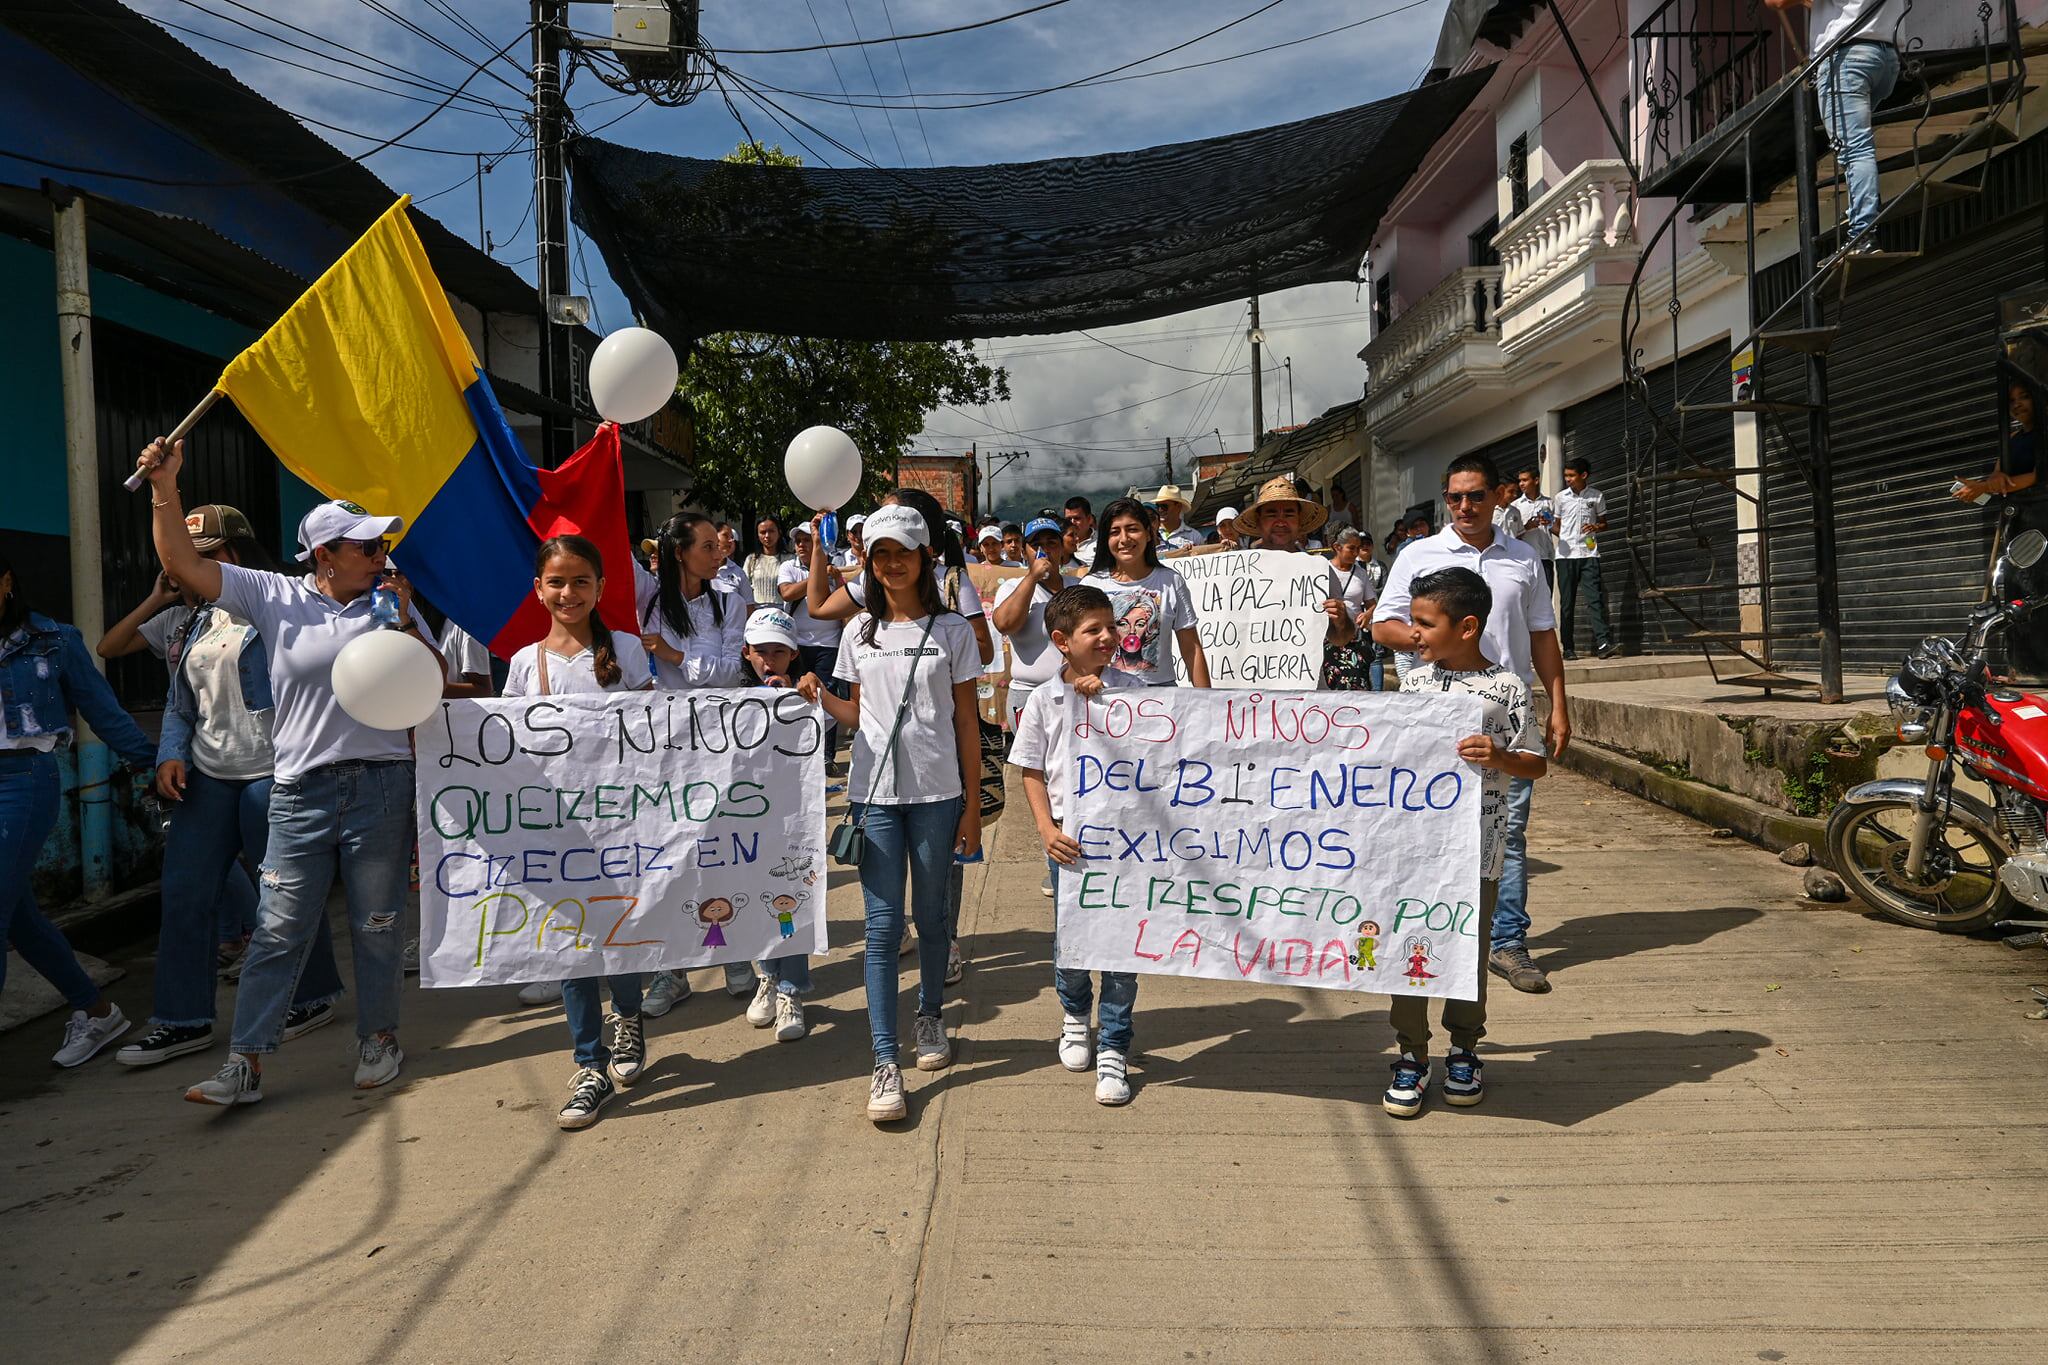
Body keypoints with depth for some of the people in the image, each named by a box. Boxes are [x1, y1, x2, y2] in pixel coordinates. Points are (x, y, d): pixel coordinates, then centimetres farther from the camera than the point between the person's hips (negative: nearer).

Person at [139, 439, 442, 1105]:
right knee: (278, 931, 2)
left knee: (377, 925, 9)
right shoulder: (275, 597, 3)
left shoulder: (391, 604, 7)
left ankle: (379, 1038, 24)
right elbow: (183, 563, 0)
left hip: (382, 786, 0)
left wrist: (406, 626, -7)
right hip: (300, 791, 0)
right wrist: (165, 487, -9)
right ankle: (246, 1062, 9)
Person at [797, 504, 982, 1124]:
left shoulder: (952, 630, 1)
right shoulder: (861, 632, 8)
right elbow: (858, 716, 13)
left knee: (930, 916, 11)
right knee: (883, 926, -1)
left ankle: (930, 1015, 35)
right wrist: (821, 698, -8)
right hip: (875, 793, 1)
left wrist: (973, 805, 0)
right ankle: (885, 1063, 2)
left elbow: (966, 723, 2)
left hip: (936, 793, -1)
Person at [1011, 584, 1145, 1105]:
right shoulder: (1044, 699, 0)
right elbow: (1031, 772, 3)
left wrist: (1101, 696, -16)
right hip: (1069, 835, 0)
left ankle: (1113, 1049, 14)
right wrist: (1047, 830, -9)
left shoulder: (1129, 688, 0)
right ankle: (1074, 1014, 41)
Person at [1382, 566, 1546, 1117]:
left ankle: (1464, 1051, 27)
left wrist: (1499, 757, -19)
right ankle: (1412, 1055, 16)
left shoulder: (1506, 688, -5)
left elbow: (1535, 763, -1)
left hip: (1476, 847, -3)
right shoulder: (1415, 682, 7)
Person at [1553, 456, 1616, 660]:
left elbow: (1604, 523, 15)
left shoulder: (1597, 496, 7)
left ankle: (1602, 643, -17)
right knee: (1567, 602, 2)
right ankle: (1568, 648, 6)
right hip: (1566, 554, 1)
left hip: (1589, 553, -1)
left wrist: (1596, 527, -8)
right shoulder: (1560, 497, 8)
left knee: (1594, 598, -11)